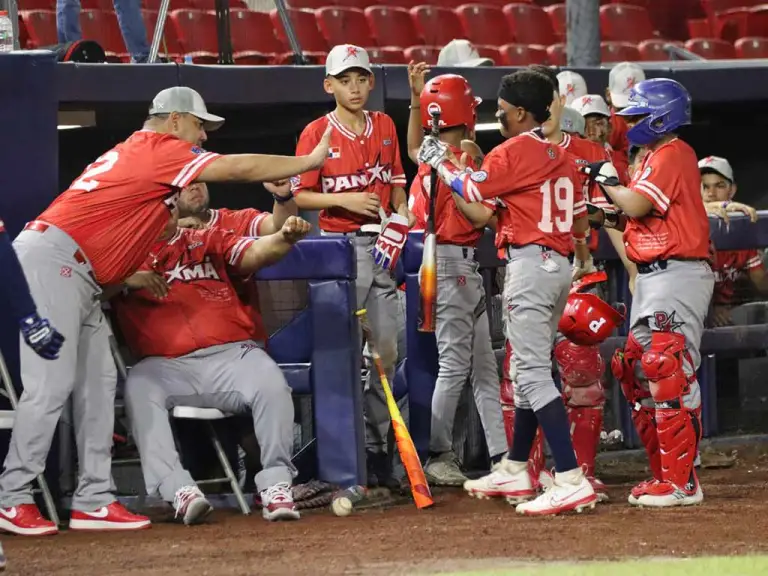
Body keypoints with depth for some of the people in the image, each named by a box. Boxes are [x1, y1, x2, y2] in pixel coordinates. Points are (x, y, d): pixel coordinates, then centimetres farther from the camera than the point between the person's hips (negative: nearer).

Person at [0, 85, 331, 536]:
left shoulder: (135, 152, 23)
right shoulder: (162, 150, -6)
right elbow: (240, 168, -10)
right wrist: (311, 161, -3)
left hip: (79, 278, 11)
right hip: (51, 262, -11)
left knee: (98, 383, 7)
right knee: (51, 384, -13)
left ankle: (94, 501, 6)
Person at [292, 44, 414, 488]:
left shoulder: (384, 126, 11)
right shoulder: (317, 133, -2)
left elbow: (397, 182, 16)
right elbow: (300, 196, -3)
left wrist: (401, 217, -3)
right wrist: (344, 200, -18)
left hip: (382, 246, 5)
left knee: (386, 348, 5)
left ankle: (377, 445, 12)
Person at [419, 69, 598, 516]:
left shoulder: (512, 152, -10)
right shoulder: (563, 158, 14)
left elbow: (472, 190, -9)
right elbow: (581, 221, 15)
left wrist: (441, 161, 6)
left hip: (529, 262, -9)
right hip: (561, 266, 9)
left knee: (534, 374, -13)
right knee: (530, 369, 20)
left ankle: (572, 480, -23)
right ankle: (515, 472, 29)